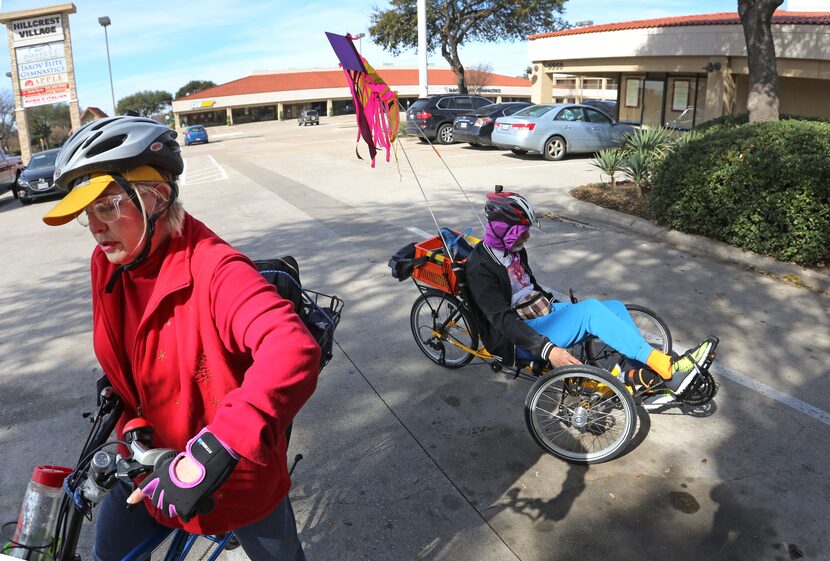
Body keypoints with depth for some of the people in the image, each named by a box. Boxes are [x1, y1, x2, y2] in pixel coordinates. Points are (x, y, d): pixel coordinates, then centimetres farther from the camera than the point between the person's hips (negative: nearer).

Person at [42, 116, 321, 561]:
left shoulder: (212, 270, -32)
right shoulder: (107, 264, -9)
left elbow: (294, 351, -48)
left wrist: (212, 455, -53)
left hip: (238, 473, -5)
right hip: (151, 462, 6)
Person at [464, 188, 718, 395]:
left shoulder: (512, 250, 9)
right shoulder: (480, 268, -19)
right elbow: (503, 320, -28)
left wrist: (560, 307, 15)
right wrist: (548, 350, -36)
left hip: (542, 313, 9)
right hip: (522, 339, -9)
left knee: (615, 307, -6)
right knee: (590, 308, -29)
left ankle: (644, 376, -11)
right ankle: (669, 369, -28)